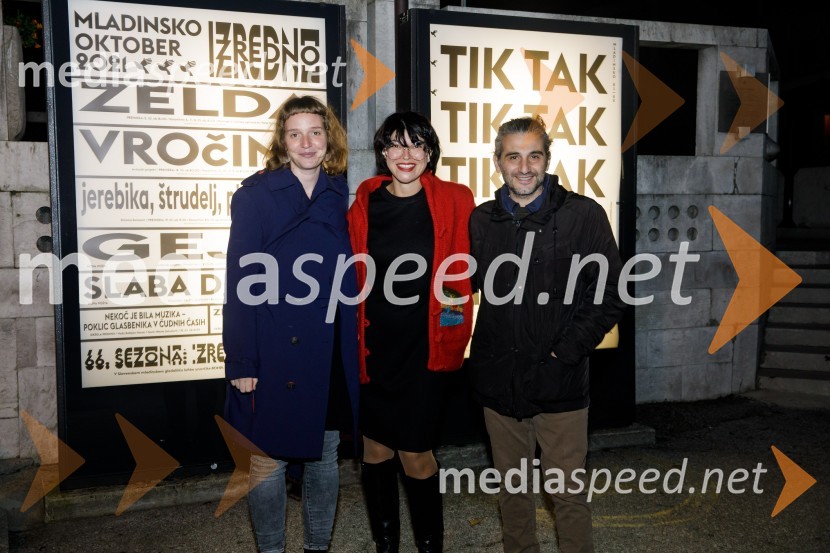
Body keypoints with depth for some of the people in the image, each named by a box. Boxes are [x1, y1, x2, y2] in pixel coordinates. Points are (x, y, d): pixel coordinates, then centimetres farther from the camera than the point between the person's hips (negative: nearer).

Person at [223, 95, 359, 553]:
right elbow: (241, 283, -9)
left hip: (329, 353, 4)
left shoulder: (341, 197, 7)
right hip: (274, 355, -4)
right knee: (269, 459, 7)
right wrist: (241, 361, -13)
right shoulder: (255, 195, -5)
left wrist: (353, 347, 4)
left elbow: (350, 277, 9)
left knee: (324, 454, 15)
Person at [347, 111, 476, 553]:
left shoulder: (453, 201, -3)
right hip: (372, 346, 3)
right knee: (375, 447, 12)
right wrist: (352, 342, 2)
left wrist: (456, 298, -12)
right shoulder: (365, 203, 3)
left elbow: (463, 271, 3)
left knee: (415, 453, 1)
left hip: (424, 347, -2)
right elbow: (351, 277, 6)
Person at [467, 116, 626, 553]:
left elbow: (609, 296, -5)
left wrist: (568, 350, -11)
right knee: (512, 489, 17)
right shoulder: (481, 220, 5)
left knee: (568, 493, 5)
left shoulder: (583, 215, -5)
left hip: (559, 383, -3)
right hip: (498, 382, 4)